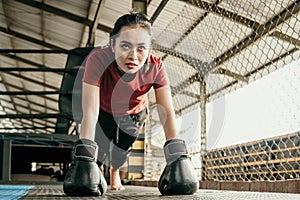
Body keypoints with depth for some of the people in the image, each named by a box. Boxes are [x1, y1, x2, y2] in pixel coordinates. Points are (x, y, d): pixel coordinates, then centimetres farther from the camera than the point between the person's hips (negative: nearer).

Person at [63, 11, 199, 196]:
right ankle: (95, 172, 30)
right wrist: (84, 153, -56)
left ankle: (115, 171, 53)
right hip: (104, 110, -2)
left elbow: (167, 112, -37)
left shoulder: (155, 67, -36)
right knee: (97, 154, -9)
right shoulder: (98, 59, -42)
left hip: (135, 114, 2)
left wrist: (176, 152, -49)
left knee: (123, 150, 16)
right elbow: (90, 112, -45)